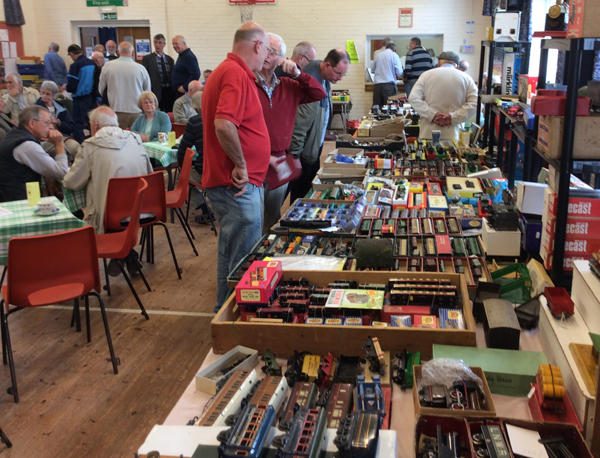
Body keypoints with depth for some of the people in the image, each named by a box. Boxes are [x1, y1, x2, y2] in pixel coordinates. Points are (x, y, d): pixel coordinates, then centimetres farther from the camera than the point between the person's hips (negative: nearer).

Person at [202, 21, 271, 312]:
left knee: (231, 253, 20)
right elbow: (224, 125, -31)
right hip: (238, 185, -11)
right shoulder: (236, 74, -17)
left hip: (234, 182, 11)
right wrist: (241, 165, -20)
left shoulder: (228, 70, 17)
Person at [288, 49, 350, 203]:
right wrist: (295, 158, -21)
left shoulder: (324, 73, -4)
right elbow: (298, 126, -27)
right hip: (304, 150, -9)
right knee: (301, 192, 6)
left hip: (315, 145, 9)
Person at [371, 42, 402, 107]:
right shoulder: (394, 55, 0)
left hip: (377, 85, 3)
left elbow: (372, 70, 20)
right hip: (389, 85, -3)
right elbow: (399, 72, -6)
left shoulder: (377, 55, 9)